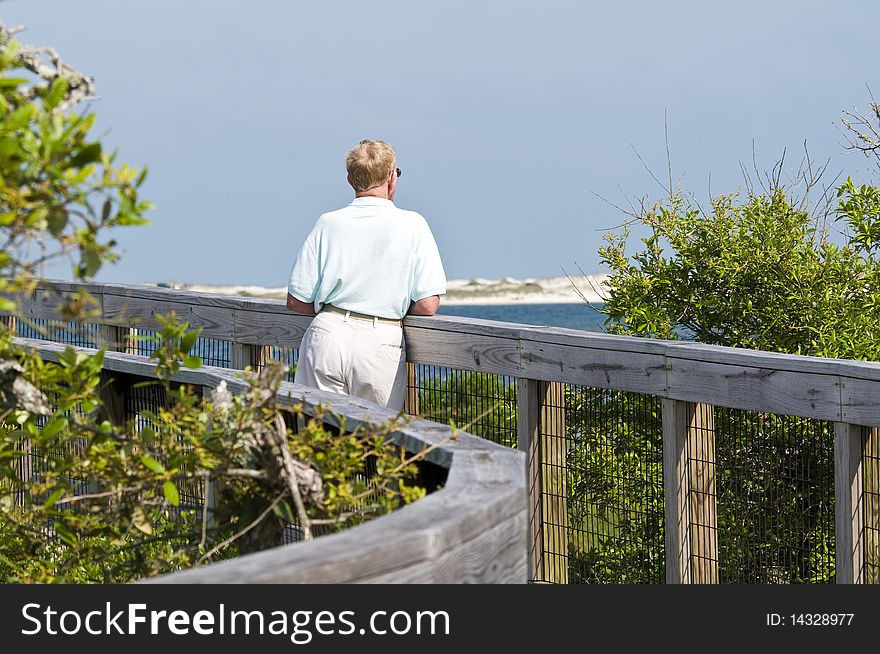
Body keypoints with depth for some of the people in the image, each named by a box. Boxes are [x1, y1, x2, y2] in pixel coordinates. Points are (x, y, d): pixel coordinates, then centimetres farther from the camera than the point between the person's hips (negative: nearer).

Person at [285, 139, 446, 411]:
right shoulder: (412, 225, 0)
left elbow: (296, 302, 4)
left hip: (327, 335, 2)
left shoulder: (328, 223, 5)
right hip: (381, 343, -2)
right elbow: (427, 305, -5)